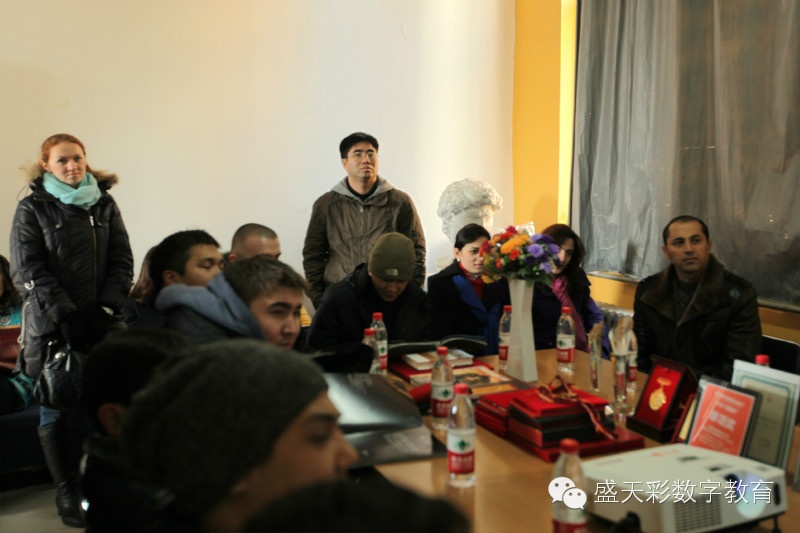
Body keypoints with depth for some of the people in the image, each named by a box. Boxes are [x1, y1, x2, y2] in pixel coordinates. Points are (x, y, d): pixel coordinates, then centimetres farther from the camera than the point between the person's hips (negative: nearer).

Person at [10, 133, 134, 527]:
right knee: (56, 410, 3)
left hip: (103, 323, 2)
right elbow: (28, 271, -4)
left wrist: (104, 307, -6)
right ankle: (67, 493, 14)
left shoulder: (104, 205, 11)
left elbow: (122, 261, 7)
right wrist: (67, 314, -13)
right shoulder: (32, 209, 3)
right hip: (51, 327, -2)